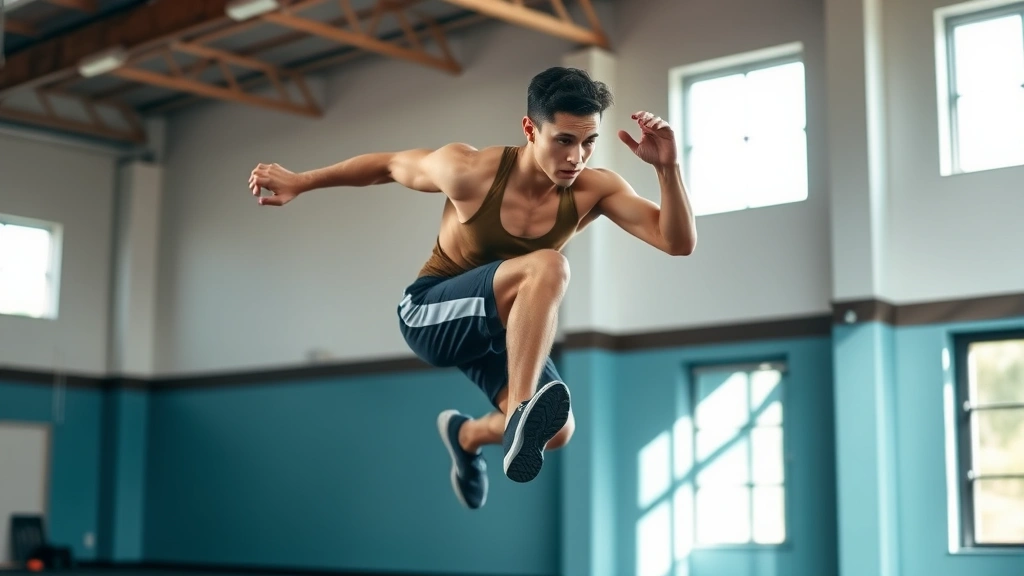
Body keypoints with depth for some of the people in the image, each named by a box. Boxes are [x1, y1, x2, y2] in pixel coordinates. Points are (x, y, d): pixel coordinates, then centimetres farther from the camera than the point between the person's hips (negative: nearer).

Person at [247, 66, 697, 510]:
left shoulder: (594, 189, -16)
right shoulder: (470, 171, -23)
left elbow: (678, 242, -21)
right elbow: (389, 165, -6)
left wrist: (668, 168, -36)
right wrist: (299, 182, 3)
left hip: (496, 327, 5)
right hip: (430, 313, -5)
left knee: (557, 431, -11)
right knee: (547, 267, -32)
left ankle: (468, 434, 22)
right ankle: (519, 414, -36)